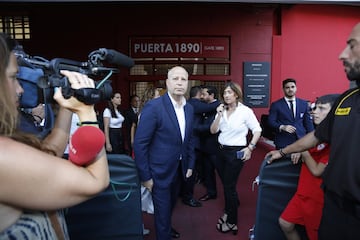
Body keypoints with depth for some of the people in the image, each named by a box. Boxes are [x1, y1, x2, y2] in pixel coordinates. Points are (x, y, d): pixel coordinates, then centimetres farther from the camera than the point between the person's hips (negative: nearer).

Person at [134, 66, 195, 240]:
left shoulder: (189, 108, 1)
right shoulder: (153, 107, -20)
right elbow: (140, 144, -19)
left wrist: (190, 164, 10)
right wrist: (145, 176, -16)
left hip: (179, 168, 7)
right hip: (160, 171, -7)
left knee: (171, 204, 27)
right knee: (162, 211, 9)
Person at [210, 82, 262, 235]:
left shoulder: (245, 111, -11)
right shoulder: (222, 110, 4)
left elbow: (257, 130, -6)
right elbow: (213, 131, 0)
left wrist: (250, 147, -14)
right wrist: (219, 115, -12)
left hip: (236, 152, -6)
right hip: (221, 150, 6)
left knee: (229, 186, 3)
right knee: (225, 183, 19)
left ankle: (232, 222, 20)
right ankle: (229, 211, 42)